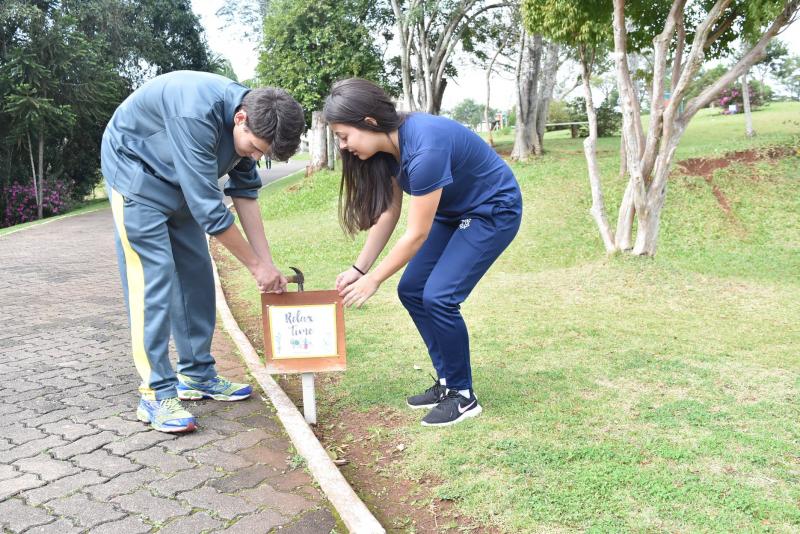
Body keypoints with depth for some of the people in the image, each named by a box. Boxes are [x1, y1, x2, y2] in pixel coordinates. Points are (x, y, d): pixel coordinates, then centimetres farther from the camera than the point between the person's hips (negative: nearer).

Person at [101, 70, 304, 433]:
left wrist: (268, 265, -7)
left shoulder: (252, 122, -11)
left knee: (196, 275, 5)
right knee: (153, 277, -15)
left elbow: (245, 196, -4)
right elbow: (208, 207, -34)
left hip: (178, 184, 8)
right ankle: (156, 395, -10)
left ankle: (197, 375, 14)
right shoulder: (197, 114, -36)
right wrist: (257, 266, -24)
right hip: (135, 171, -8)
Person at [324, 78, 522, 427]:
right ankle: (448, 382, 15)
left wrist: (373, 280, -16)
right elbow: (388, 213, 0)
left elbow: (417, 234, -26)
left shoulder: (424, 149, -34)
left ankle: (464, 397, 0)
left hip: (494, 211, -9)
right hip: (453, 213, 9)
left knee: (438, 297, -18)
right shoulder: (390, 145, -8)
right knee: (411, 291, 3)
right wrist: (359, 268, -2)